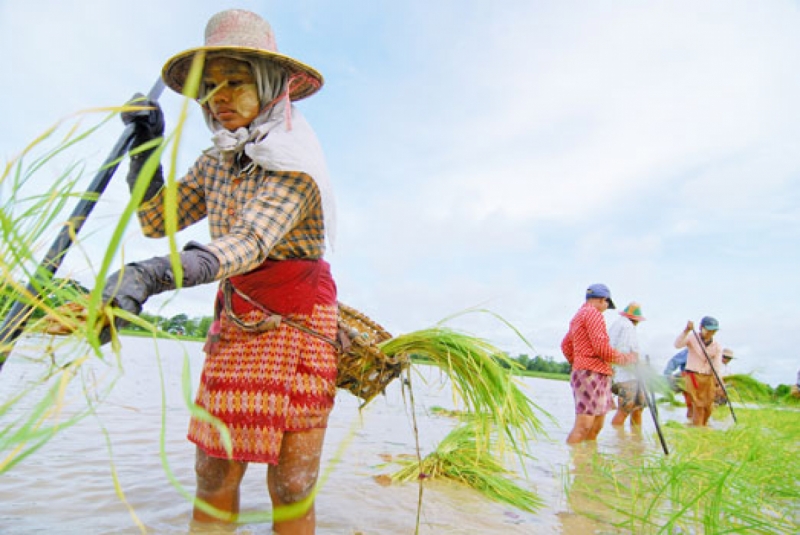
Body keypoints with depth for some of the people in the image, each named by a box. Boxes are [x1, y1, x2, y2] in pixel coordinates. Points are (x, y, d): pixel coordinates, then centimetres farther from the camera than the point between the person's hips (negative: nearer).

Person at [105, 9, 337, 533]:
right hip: (232, 324, 6)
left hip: (296, 326, -5)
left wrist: (149, 275, -42)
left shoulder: (294, 163, -13)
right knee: (214, 472, 5)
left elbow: (250, 243, -28)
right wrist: (147, 146, 5)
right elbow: (156, 219, 16)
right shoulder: (216, 161, 9)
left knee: (290, 483, -2)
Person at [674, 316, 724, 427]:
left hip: (708, 378, 4)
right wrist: (686, 331, -33)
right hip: (693, 376, -4)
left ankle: (703, 426, 28)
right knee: (698, 405, -10)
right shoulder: (692, 338, -3)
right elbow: (677, 344, -23)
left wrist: (718, 383, -15)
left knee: (708, 407, 8)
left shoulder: (717, 347, 3)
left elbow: (717, 366, -3)